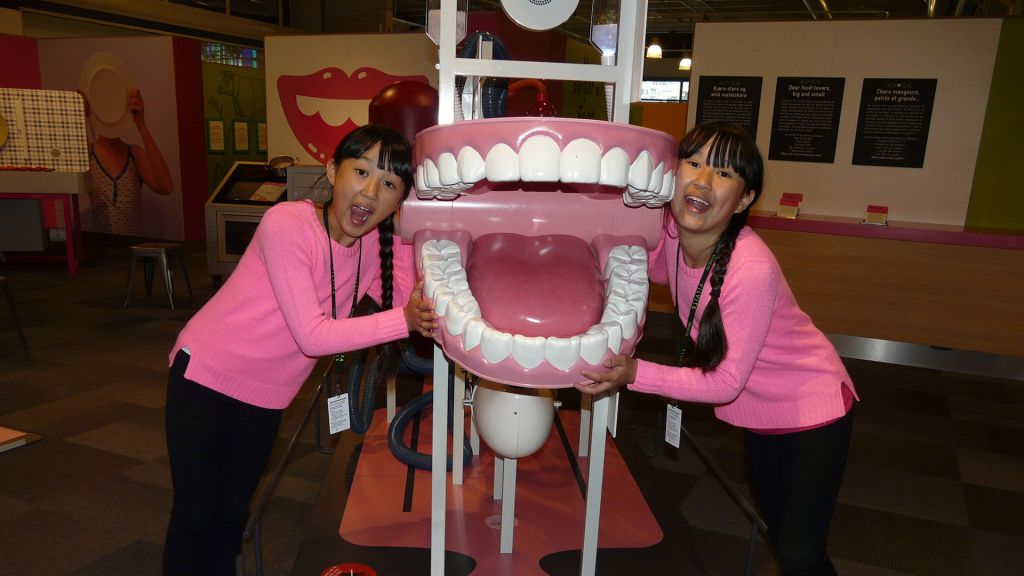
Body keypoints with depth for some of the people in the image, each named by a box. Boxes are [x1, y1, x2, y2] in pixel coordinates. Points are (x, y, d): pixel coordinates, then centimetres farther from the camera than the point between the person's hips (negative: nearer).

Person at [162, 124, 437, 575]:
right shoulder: (288, 224, -26)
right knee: (194, 520, 7)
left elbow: (406, 303, -16)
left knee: (231, 519, 19)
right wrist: (404, 320, -32)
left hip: (266, 399, 5)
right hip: (205, 376, -5)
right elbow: (313, 335, -30)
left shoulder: (377, 244, -6)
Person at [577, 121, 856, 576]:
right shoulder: (671, 231, -16)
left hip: (812, 408, -6)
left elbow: (726, 382, -28)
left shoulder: (752, 270, -36)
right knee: (775, 528, 24)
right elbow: (659, 271, 10)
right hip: (758, 409, 7)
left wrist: (635, 374, -36)